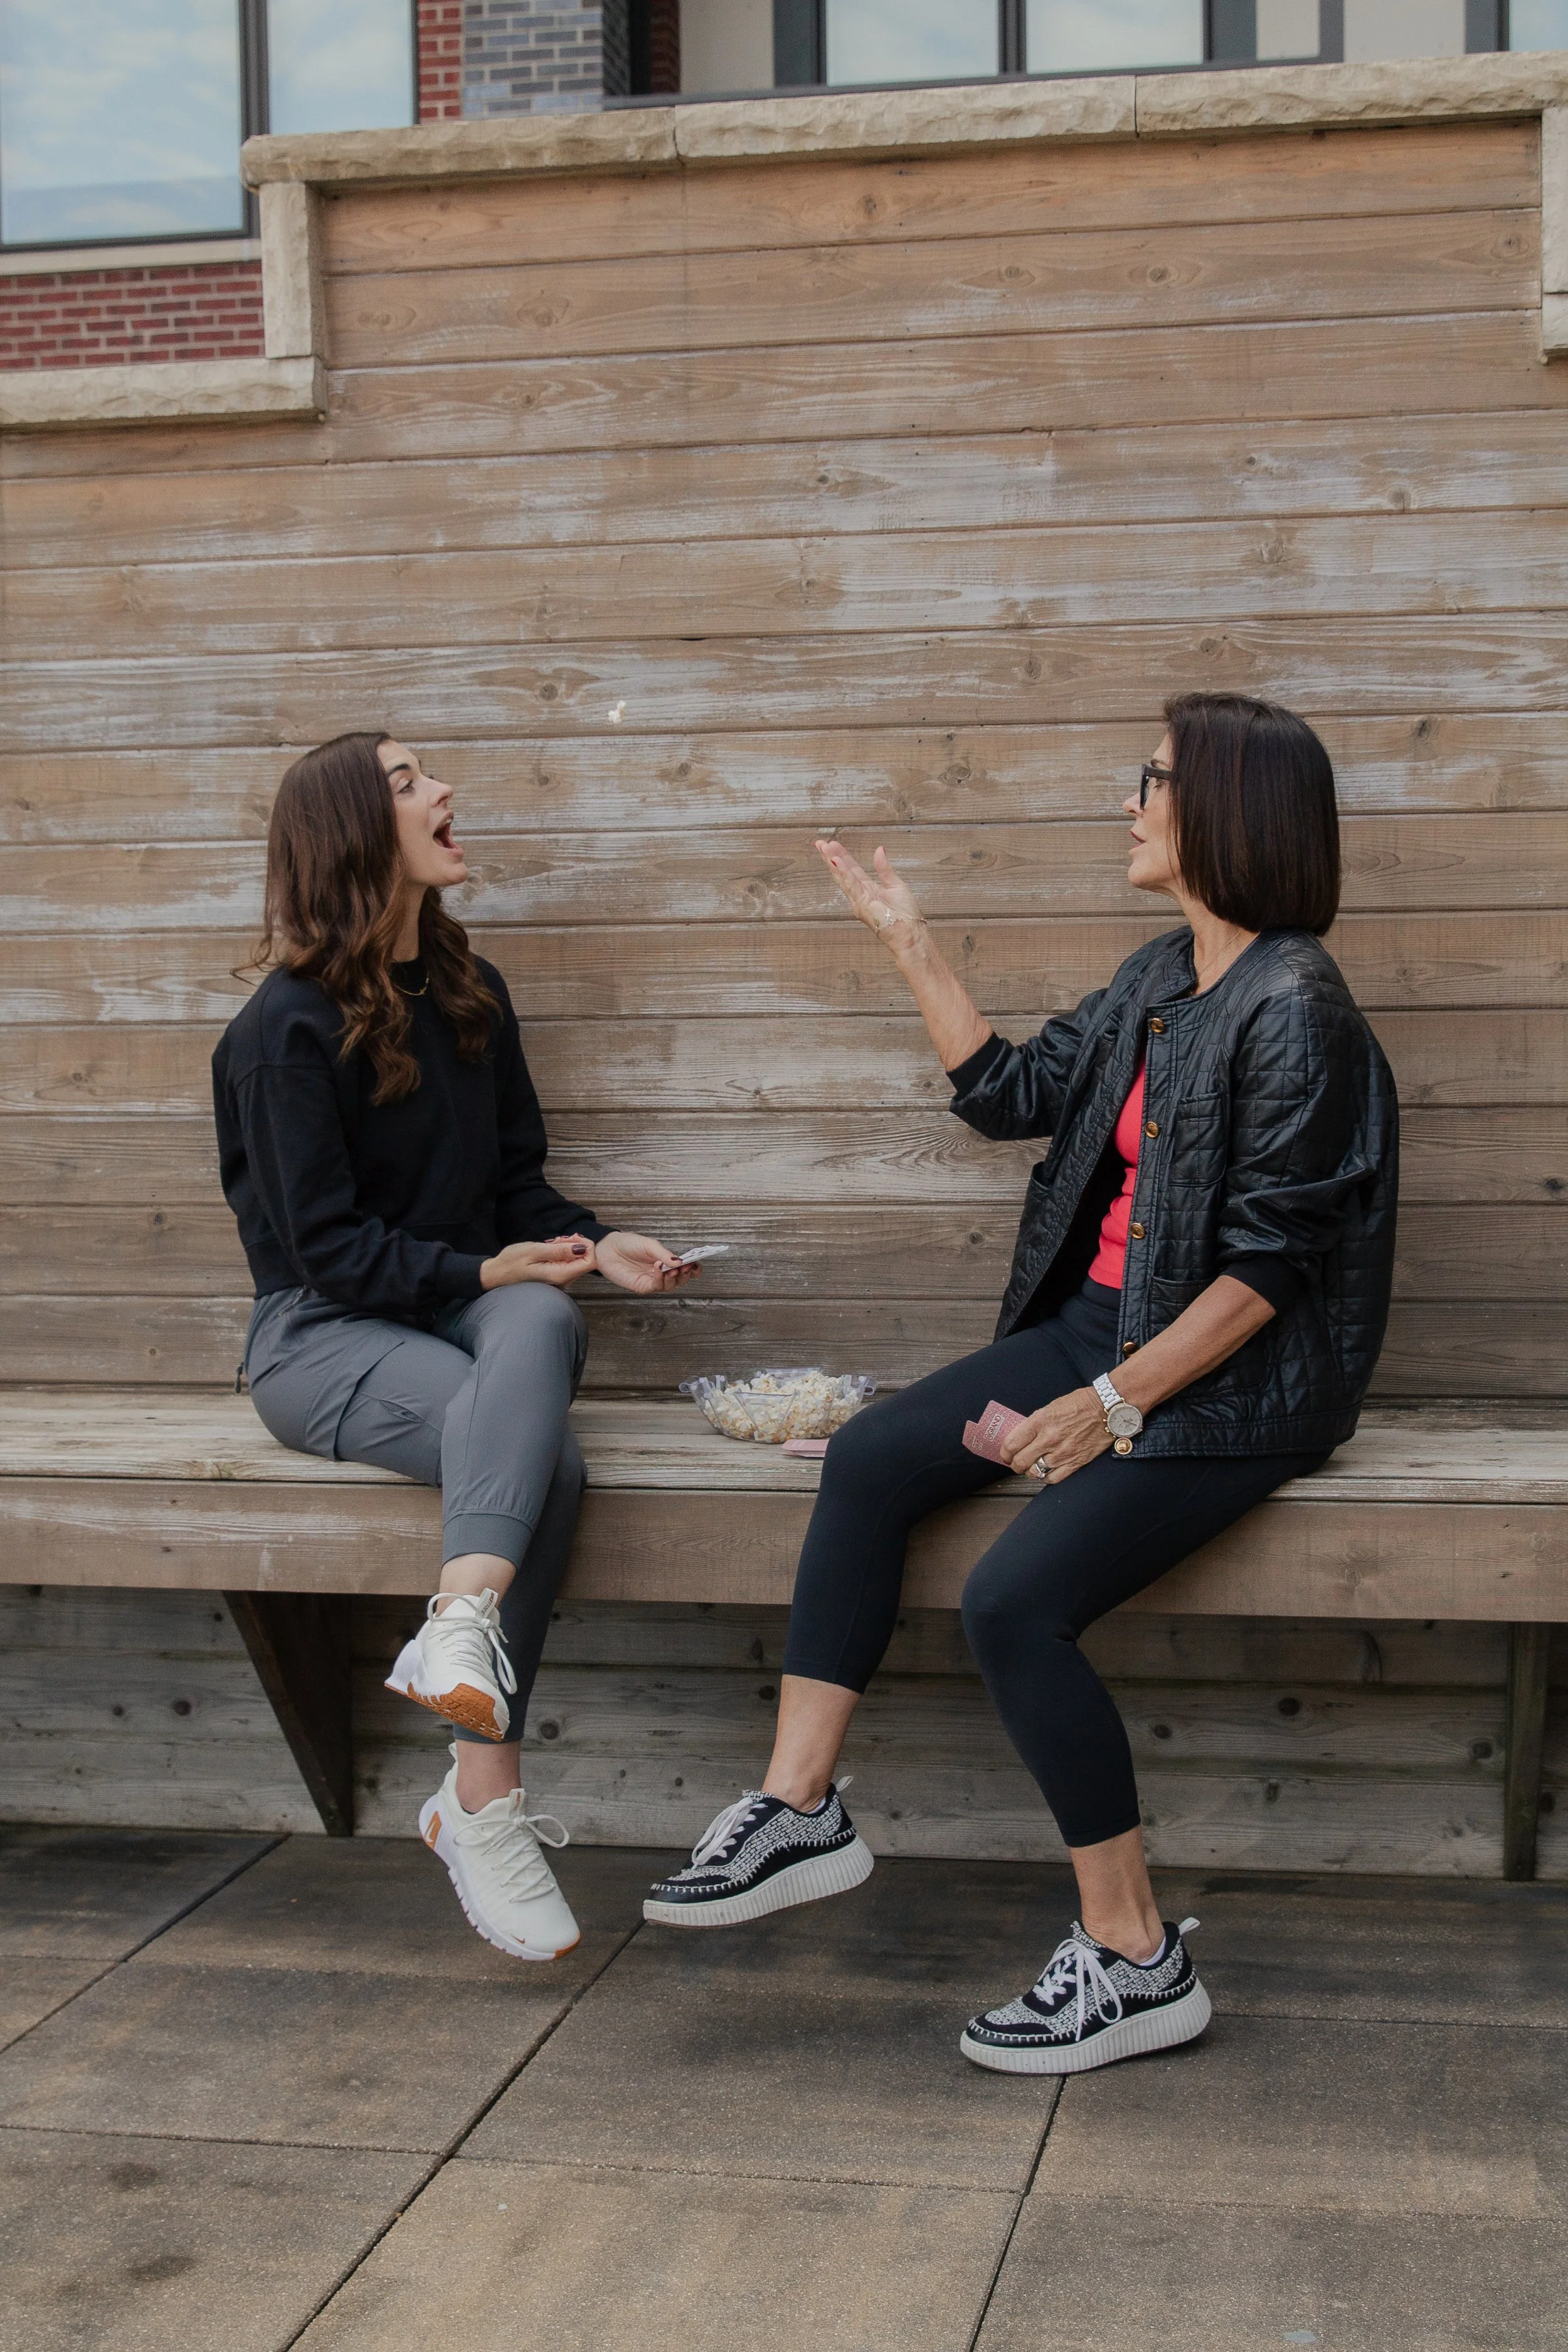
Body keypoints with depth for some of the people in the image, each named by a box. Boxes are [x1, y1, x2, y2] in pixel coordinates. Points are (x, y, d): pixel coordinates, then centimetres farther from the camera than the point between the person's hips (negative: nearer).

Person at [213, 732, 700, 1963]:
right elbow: (325, 1246, -11)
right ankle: (485, 1804, -34)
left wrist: (592, 1244, -3)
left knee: (544, 1322, -33)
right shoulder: (288, 1028, -8)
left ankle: (461, 1624, -42)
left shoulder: (469, 991, 12)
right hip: (324, 1332, -5)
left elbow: (516, 1179, 17)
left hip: (468, 1304, 5)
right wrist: (485, 1267, -19)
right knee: (547, 1457, -32)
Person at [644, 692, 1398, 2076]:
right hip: (1101, 1328, 9)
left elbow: (1271, 1260, -20)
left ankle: (1136, 1961, -8)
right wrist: (911, 946, 18)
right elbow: (1014, 1094, 19)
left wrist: (1115, 1402, -22)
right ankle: (801, 1809, 1)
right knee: (869, 1459, -3)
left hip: (1235, 1385, -9)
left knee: (1013, 1600, -23)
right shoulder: (1160, 978, 12)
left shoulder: (1292, 1008, -17)